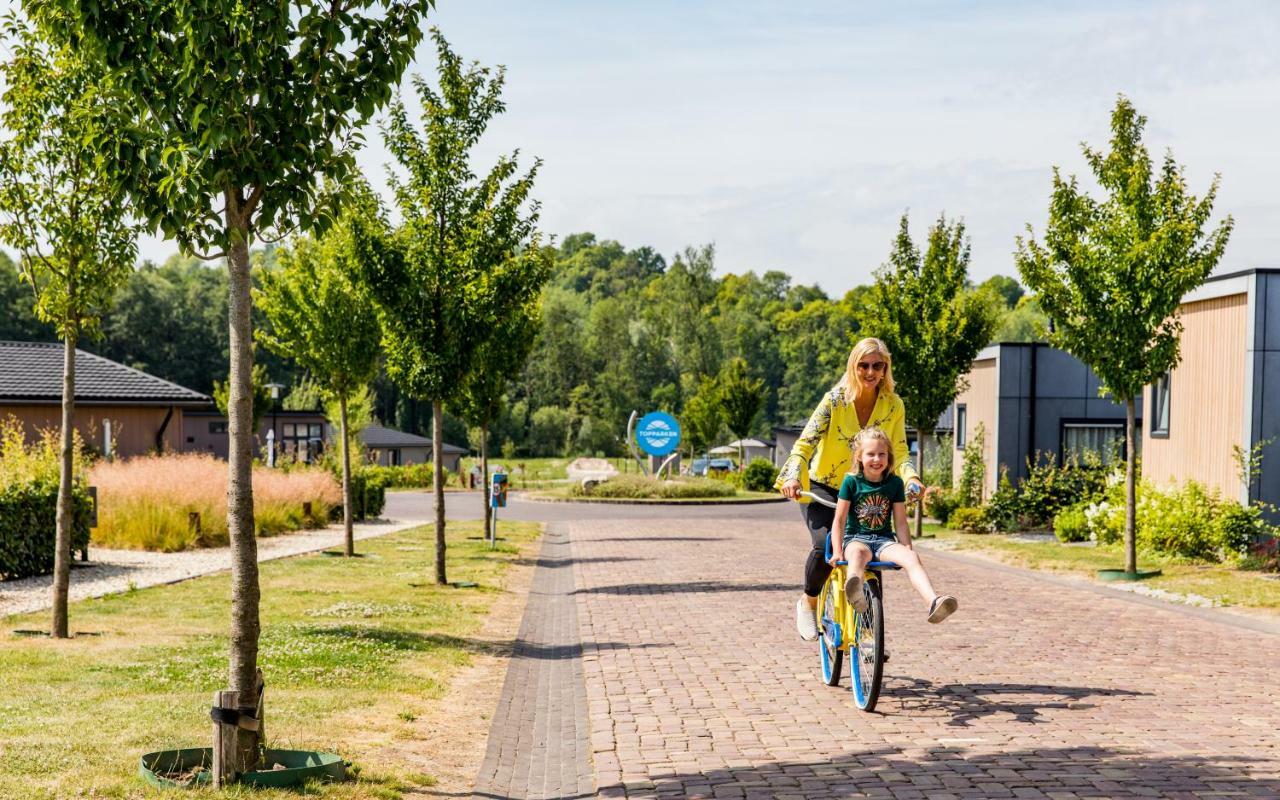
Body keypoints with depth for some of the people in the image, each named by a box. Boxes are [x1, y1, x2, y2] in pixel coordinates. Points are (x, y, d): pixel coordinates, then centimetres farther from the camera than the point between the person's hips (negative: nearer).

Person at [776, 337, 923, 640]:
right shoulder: (835, 400, -14)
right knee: (824, 546, -27)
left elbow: (900, 452, -8)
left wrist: (910, 478, -30)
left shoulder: (894, 406, -5)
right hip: (822, 489, -3)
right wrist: (794, 475, -38)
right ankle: (808, 602, 3)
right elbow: (806, 442, -21)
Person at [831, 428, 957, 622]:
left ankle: (934, 603, -50)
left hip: (884, 540, 3)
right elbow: (839, 520, -2)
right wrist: (837, 552, -9)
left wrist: (908, 548, 0)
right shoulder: (851, 482, -2)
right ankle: (855, 592, -74)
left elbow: (900, 522, 8)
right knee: (858, 553, -40)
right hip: (855, 539, -3)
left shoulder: (895, 483, 5)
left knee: (911, 558, -29)